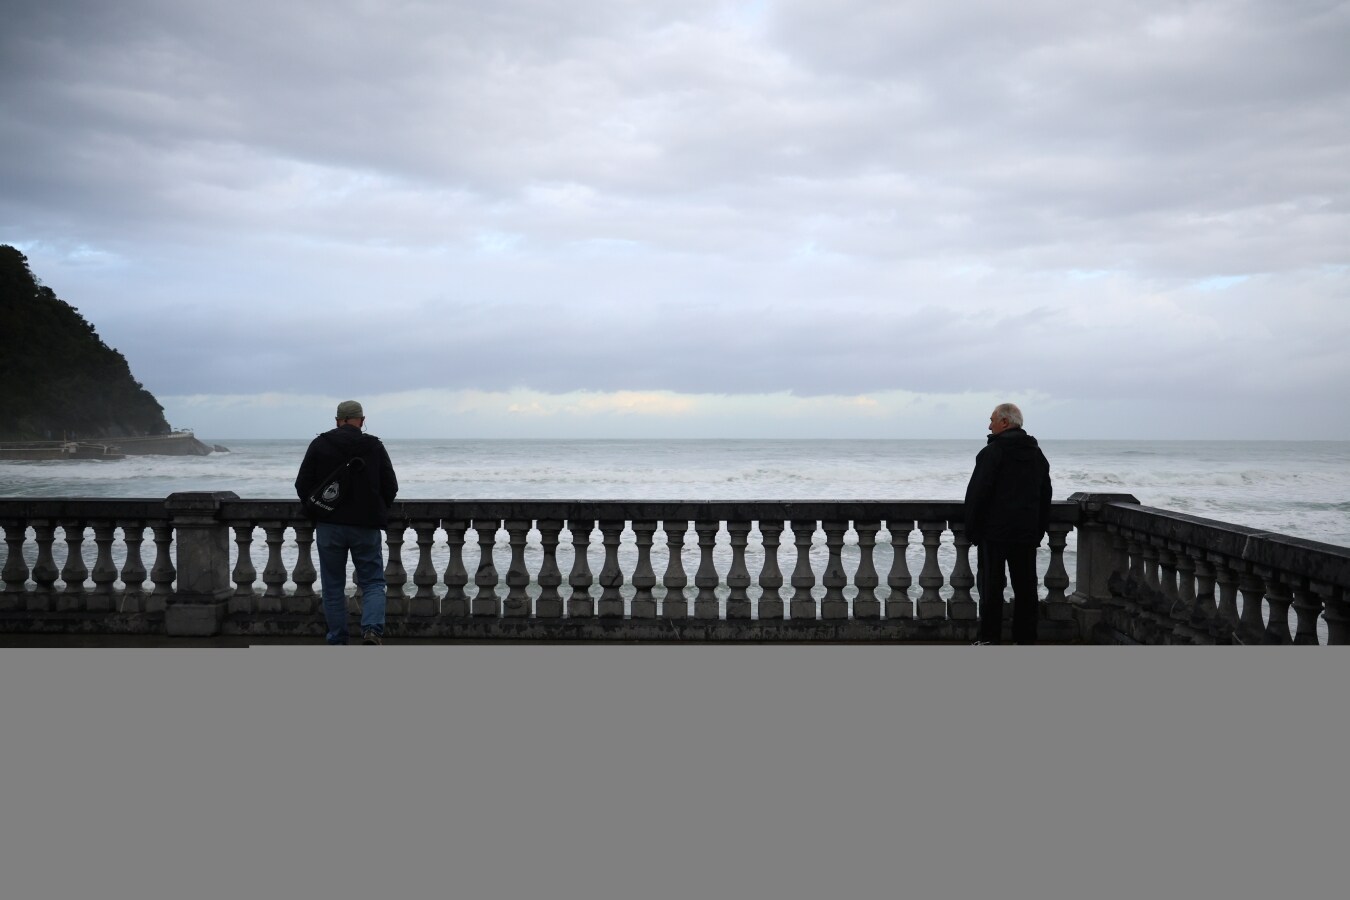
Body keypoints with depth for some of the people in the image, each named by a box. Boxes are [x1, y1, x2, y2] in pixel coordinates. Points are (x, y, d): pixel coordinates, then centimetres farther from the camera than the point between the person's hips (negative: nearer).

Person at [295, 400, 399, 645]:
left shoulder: (319, 445, -1)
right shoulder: (374, 447, 0)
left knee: (333, 587, 10)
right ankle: (372, 629, -17)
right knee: (373, 582, 7)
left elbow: (302, 485, 0)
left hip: (329, 526, 0)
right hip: (366, 526, 0)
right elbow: (391, 487, 3)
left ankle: (337, 642, 11)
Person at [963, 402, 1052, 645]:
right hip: (1027, 534, 6)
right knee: (1025, 587, 8)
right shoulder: (1038, 455, 13)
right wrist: (1039, 531, 20)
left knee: (991, 587, -1)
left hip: (994, 533, -6)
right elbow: (1045, 498, 18)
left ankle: (990, 639, 0)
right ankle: (1026, 639, 11)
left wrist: (972, 528, -4)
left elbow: (977, 494, -12)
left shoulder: (992, 452, -10)